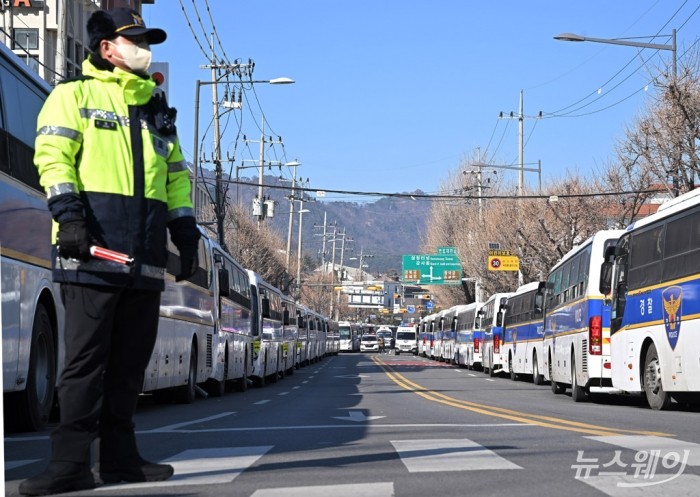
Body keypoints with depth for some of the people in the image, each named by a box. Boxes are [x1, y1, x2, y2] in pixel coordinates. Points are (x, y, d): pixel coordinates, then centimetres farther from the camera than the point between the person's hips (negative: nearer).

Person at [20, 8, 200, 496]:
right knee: (86, 356, -9)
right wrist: (68, 213, -17)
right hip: (94, 245, -6)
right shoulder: (75, 94, 7)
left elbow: (176, 175, 26)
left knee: (130, 360, 6)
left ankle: (120, 456, 12)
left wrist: (185, 232, 17)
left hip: (145, 253, 6)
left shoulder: (157, 110, 25)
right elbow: (53, 155, -4)